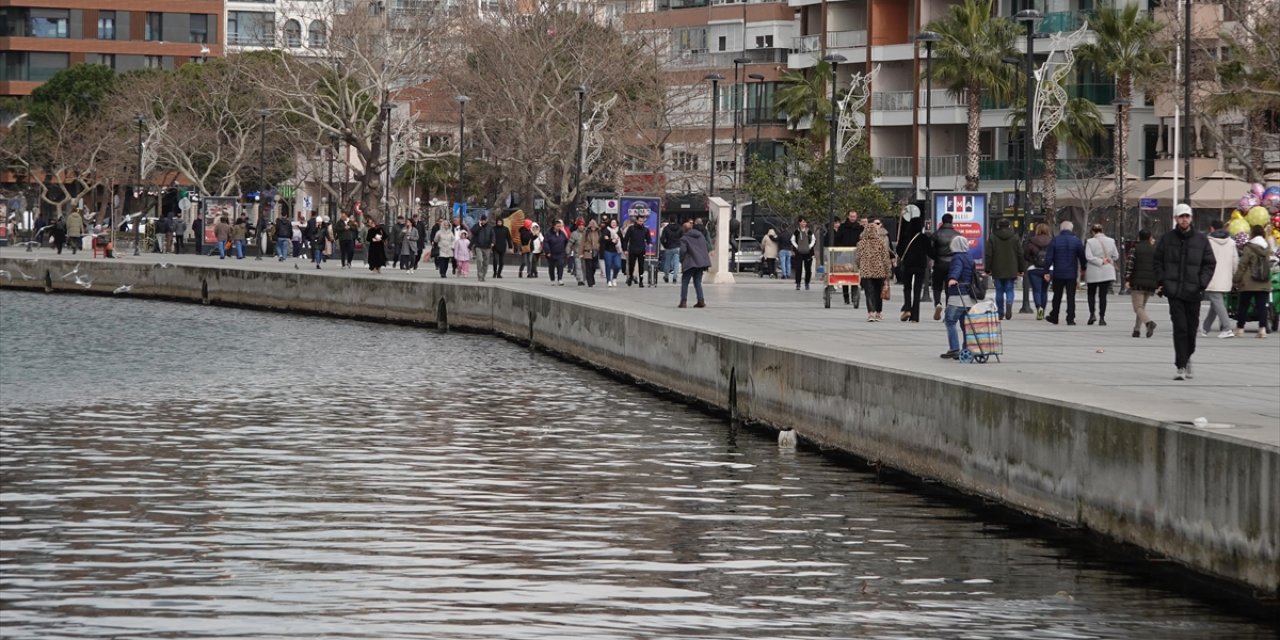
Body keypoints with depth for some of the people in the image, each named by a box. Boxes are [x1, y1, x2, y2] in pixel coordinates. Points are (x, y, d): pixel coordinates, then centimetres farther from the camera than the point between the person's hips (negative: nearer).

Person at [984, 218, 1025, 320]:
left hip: (997, 270, 0)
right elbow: (1020, 254, 5)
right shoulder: (1015, 237, 2)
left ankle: (1000, 312, 10)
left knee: (999, 291, 8)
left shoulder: (992, 238, -2)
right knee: (1009, 290, 4)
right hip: (1011, 270, 0)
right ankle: (1009, 304, -24)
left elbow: (988, 255, -2)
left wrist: (988, 269, 4)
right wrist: (1021, 269, 12)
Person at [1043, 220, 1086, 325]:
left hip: (1058, 274, 0)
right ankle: (1070, 319, -3)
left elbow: (1048, 257, -6)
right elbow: (1082, 257, 4)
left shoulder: (1055, 241, -4)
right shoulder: (1077, 241, -2)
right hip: (1072, 274, 0)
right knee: (1071, 297, 2)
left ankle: (1054, 317, 22)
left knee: (1057, 296, 12)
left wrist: (1047, 272, -2)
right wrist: (1083, 269, 20)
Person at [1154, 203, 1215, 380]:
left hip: (1193, 292, 2)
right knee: (1180, 328, -10)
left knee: (1192, 328, 11)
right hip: (1174, 292, -2)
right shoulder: (1166, 238, 3)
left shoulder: (1201, 239, 4)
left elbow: (1210, 264, 7)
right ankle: (1181, 367, -10)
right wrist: (1161, 281, -2)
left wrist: (1202, 283, -6)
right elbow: (1158, 261, 10)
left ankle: (1187, 358, 35)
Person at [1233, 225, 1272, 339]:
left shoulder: (1249, 248, -7)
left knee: (1243, 306, 7)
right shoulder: (1267, 249, 10)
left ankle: (1240, 328, 11)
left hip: (1249, 284, -4)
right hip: (1264, 284, 4)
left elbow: (1242, 265, -8)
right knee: (1261, 306, 1)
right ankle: (1262, 328, -11)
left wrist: (1237, 280, -2)